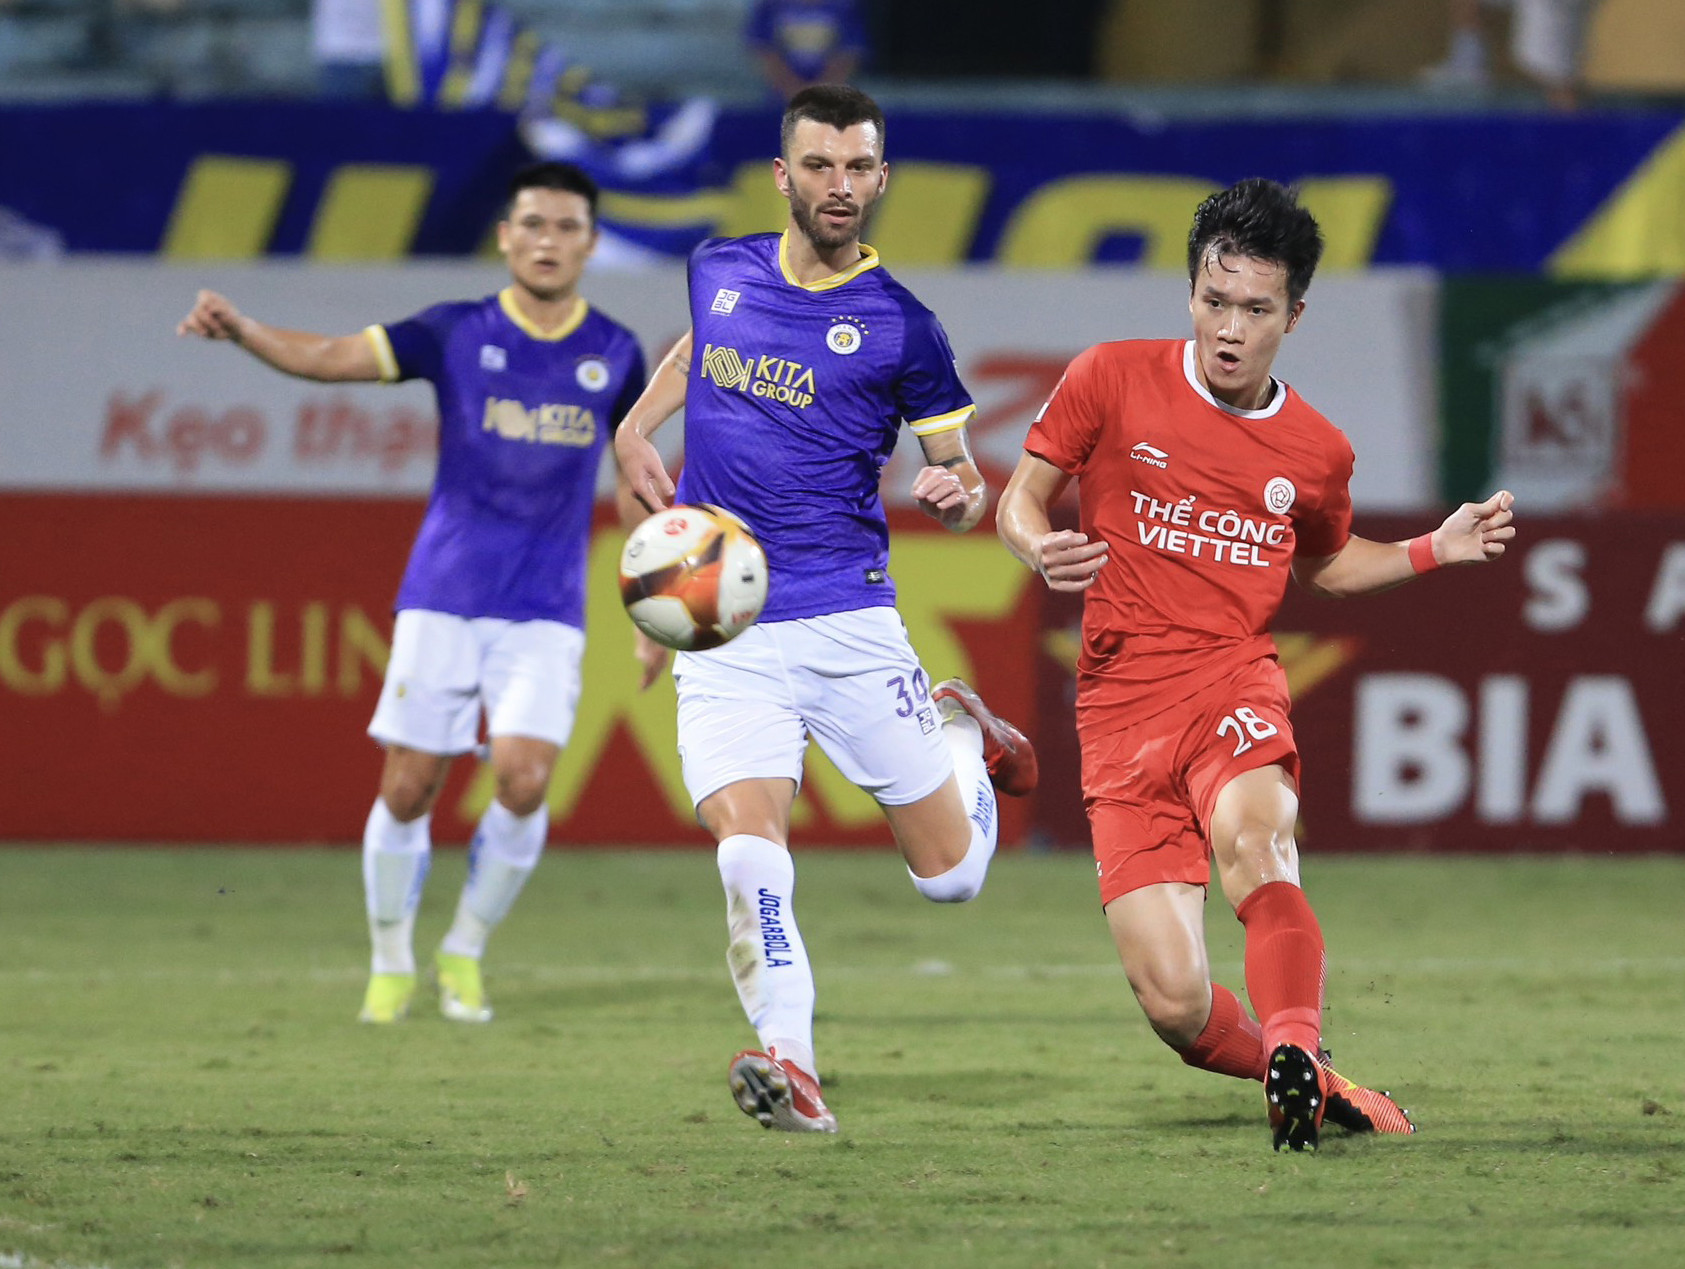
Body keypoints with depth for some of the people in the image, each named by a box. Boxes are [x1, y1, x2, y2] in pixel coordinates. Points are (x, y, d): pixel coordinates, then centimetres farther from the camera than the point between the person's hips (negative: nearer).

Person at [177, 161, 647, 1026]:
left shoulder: (613, 355, 4)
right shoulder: (457, 335, -1)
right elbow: (329, 357, -10)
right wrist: (239, 329, -29)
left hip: (545, 612, 1)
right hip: (443, 597, 0)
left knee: (524, 779, -15)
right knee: (407, 788, -2)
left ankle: (465, 954, 6)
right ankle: (390, 962, 19)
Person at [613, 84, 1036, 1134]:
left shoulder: (901, 327, -3)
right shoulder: (721, 271, 7)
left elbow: (965, 480, 4)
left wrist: (956, 494, -19)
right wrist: (637, 427, 18)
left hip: (848, 622, -1)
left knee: (952, 876, 6)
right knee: (750, 854, -21)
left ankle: (957, 728, 35)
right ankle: (790, 1064, -24)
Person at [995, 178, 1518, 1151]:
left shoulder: (1317, 455, 8)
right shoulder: (1114, 380, 1)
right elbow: (1022, 499, 10)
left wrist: (1433, 552, 12)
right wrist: (1041, 548, -13)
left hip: (1235, 684, 0)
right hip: (1123, 705, 0)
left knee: (1254, 833, -38)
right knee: (1178, 1006, -11)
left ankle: (1296, 1056, -50)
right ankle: (1297, 1077, 18)